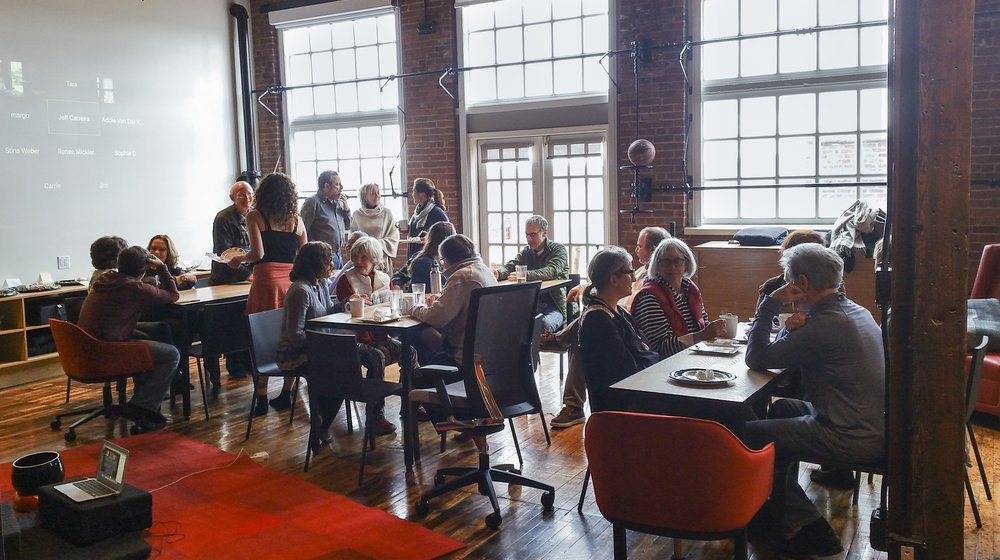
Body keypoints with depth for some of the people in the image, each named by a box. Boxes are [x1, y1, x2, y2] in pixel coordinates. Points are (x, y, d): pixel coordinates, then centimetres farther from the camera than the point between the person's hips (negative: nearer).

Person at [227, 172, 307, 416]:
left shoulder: (255, 216, 2)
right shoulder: (296, 220, 12)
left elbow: (258, 253, -9)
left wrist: (239, 259, 9)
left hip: (267, 280, -3)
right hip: (292, 280, 4)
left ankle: (262, 398, 6)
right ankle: (286, 394, 16)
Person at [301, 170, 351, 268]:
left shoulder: (337, 203, 14)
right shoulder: (313, 202, -10)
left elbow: (347, 226, 20)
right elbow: (303, 231, -15)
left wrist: (346, 208, 5)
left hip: (338, 255, 8)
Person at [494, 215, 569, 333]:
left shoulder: (558, 249, 0)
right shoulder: (526, 251, 17)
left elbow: (552, 271, -19)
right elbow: (510, 266, 5)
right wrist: (498, 274, -21)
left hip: (555, 307, -4)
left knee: (544, 324, -36)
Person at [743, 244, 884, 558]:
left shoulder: (826, 325, -22)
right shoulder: (856, 311, 8)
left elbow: (756, 358, -17)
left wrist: (770, 304, -11)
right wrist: (797, 328, 5)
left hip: (854, 438, -10)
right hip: (876, 425, 10)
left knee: (750, 435, -3)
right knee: (782, 409, 25)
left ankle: (805, 527, 11)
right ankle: (781, 509, 31)